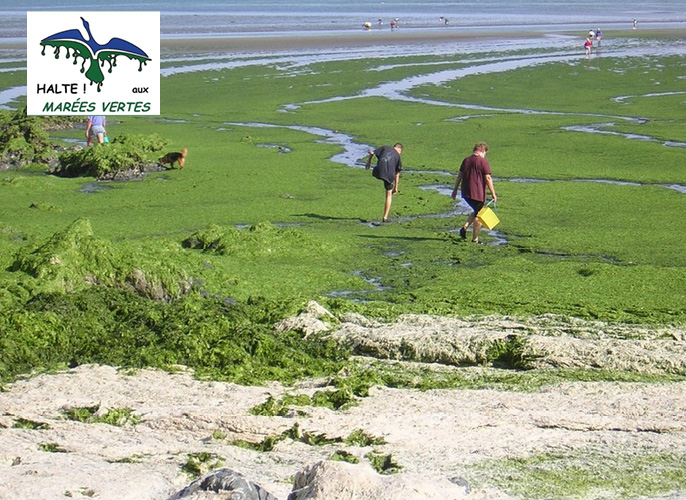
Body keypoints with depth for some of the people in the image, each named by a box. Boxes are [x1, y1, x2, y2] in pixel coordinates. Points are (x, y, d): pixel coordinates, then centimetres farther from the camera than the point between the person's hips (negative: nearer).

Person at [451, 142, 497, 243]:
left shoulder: (466, 160, 9)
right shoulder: (483, 162, -10)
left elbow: (459, 176, 12)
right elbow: (488, 178, -13)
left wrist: (455, 190, 19)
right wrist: (493, 194, -9)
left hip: (466, 194, 6)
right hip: (478, 193, -6)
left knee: (476, 212, 24)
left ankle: (464, 227, 7)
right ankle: (475, 239, 10)